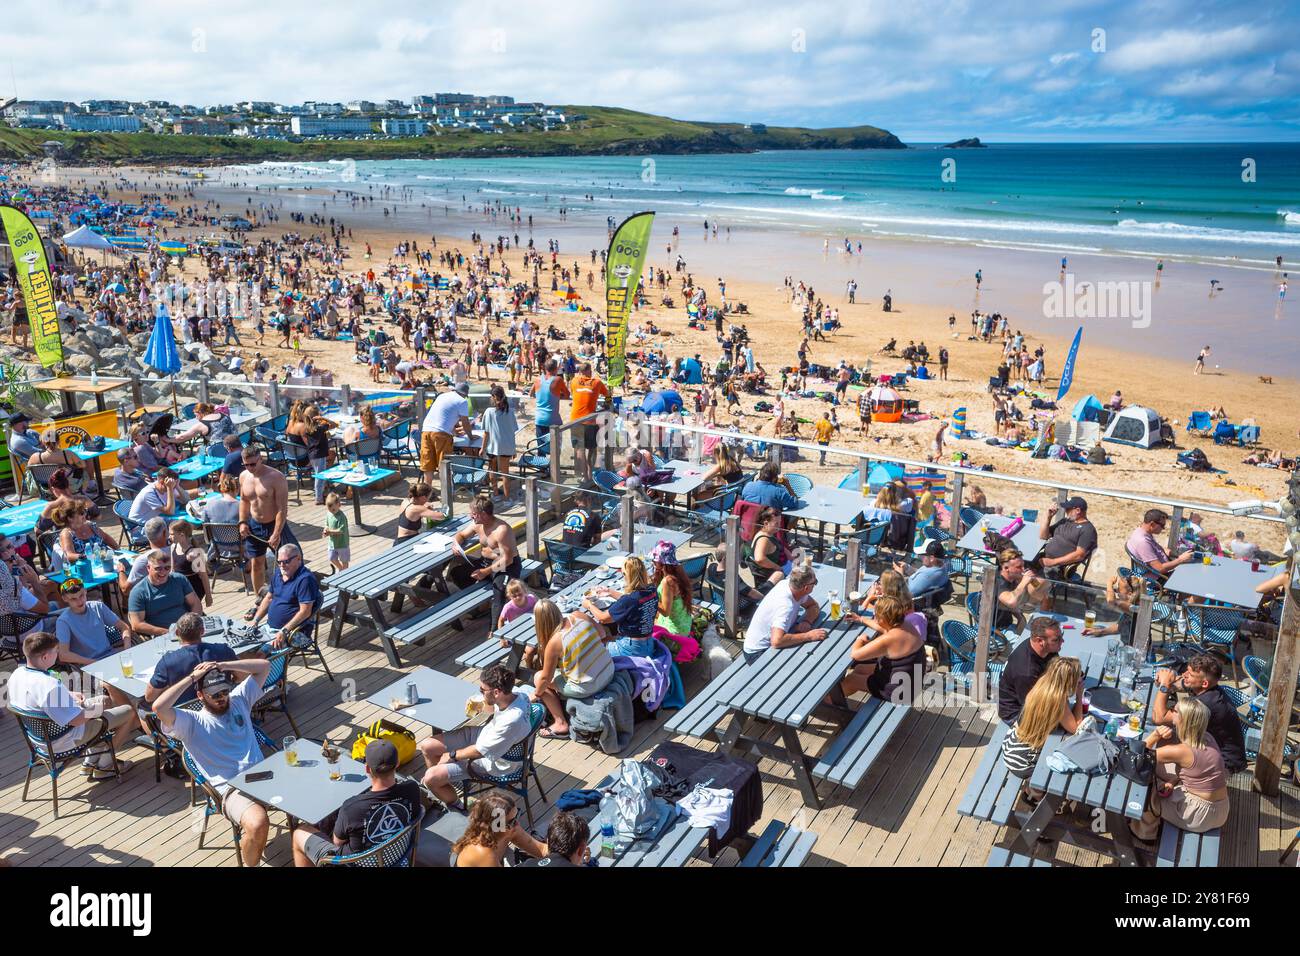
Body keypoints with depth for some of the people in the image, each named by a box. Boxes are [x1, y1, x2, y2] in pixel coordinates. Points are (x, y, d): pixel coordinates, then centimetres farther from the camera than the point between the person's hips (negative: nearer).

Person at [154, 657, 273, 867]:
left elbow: (264, 665, 18)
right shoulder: (191, 722, 6)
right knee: (257, 823, -35)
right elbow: (159, 707, -14)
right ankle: (250, 864, -4)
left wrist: (223, 666, 7)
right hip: (232, 789, -4)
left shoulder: (238, 700, 19)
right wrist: (192, 677, -4)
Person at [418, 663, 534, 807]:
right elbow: (493, 708, 10)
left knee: (431, 778, -12)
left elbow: (479, 751, -25)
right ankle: (442, 786, 34)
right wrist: (481, 705, -10)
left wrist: (451, 755, -10)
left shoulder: (512, 721, -40)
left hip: (491, 762, -8)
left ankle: (454, 806, 17)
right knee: (427, 746, 8)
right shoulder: (516, 694, -18)